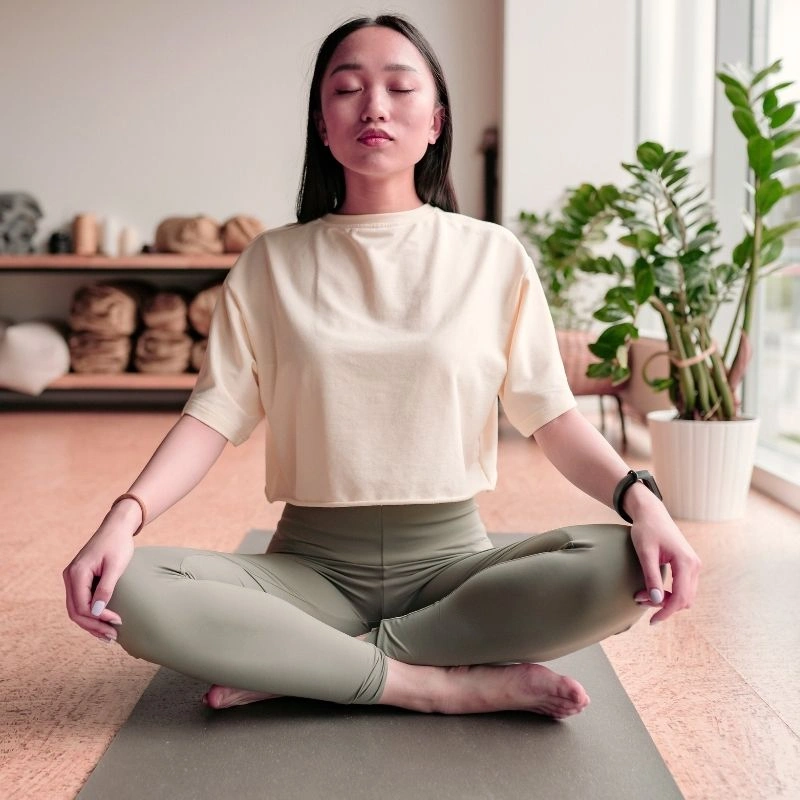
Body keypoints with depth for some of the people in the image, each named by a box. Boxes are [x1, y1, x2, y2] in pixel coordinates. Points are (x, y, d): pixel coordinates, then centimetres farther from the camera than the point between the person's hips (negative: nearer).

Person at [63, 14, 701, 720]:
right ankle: (446, 684, -21)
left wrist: (640, 498, -20)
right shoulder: (272, 262, 5)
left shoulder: (493, 255, 4)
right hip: (313, 566, 0)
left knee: (620, 568, -29)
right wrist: (126, 516, -20)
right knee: (133, 591, -27)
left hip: (451, 560, 0)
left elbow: (552, 414, -2)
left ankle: (299, 667, -19)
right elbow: (218, 411, -2)